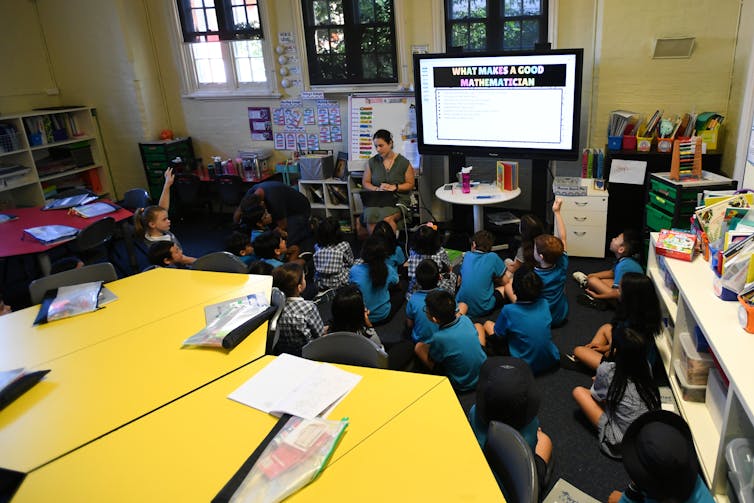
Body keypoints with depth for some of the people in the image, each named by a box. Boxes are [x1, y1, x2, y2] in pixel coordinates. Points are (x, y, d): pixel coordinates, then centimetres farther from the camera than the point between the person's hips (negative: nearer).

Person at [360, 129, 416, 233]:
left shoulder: (403, 162, 1)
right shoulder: (372, 162, 8)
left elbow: (410, 184, 5)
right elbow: (365, 182, 12)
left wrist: (394, 187, -13)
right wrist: (377, 189, -9)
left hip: (398, 199, -2)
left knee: (386, 219, -34)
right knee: (370, 217, -32)